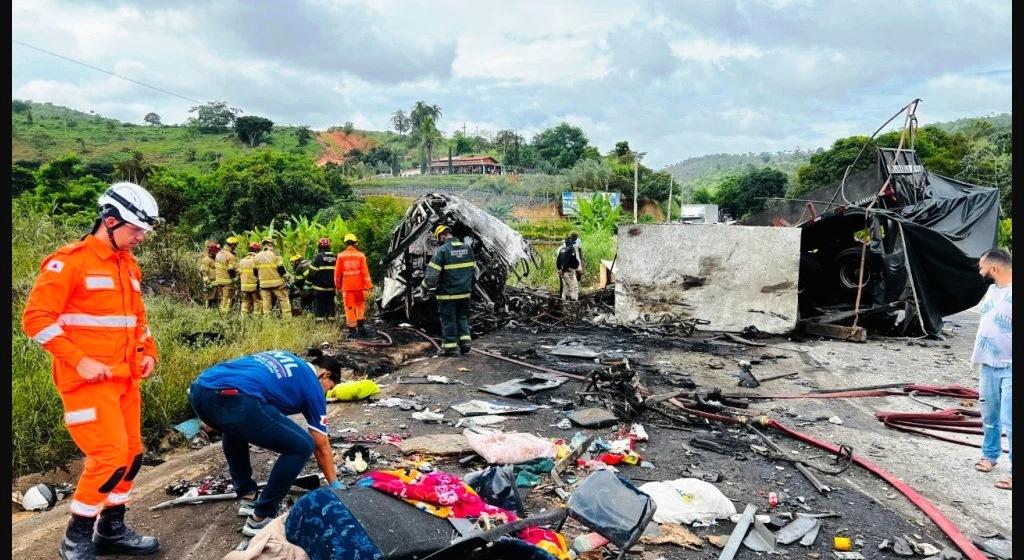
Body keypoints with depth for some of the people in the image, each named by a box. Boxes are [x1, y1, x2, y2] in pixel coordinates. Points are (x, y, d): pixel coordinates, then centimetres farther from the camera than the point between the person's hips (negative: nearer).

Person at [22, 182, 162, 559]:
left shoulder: (129, 265, 13)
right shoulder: (69, 261, -11)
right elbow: (36, 319, -14)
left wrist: (148, 352, 9)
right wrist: (80, 361, -19)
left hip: (125, 378, 8)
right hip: (88, 379, -8)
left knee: (132, 455, 11)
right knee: (110, 457, -10)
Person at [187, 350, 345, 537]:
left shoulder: (283, 360, 36)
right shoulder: (313, 385, 18)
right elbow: (322, 447, 24)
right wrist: (335, 485, 36)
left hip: (198, 390, 9)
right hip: (232, 399, -9)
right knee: (302, 446, 6)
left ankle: (248, 496, 41)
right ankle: (260, 518, 14)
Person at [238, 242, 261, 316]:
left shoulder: (242, 260, 13)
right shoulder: (256, 259, -8)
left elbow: (239, 275, 15)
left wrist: (239, 286, 21)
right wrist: (259, 285, -8)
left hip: (244, 286, 6)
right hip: (255, 286, -6)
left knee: (245, 302, 12)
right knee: (257, 303, -1)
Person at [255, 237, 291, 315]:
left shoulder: (257, 256, 6)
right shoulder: (275, 254, -8)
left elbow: (255, 271, 12)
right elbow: (281, 269, -9)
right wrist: (285, 274, 9)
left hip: (264, 284, 4)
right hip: (276, 283, -4)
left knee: (266, 302, 7)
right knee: (284, 300, 2)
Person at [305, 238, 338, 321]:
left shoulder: (318, 257, -10)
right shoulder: (335, 257, 6)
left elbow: (312, 272, -11)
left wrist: (308, 283, 2)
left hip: (319, 288, -5)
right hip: (331, 288, 5)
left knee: (319, 306, -1)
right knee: (330, 304, 11)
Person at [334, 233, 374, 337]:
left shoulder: (341, 256, -2)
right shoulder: (360, 255, -4)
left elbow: (337, 273, 2)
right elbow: (365, 272, -6)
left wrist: (338, 286, 14)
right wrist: (368, 286, -2)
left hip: (346, 287, 0)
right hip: (359, 286, 0)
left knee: (349, 308, 5)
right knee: (360, 306, 17)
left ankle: (352, 330, 5)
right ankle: (361, 326, 12)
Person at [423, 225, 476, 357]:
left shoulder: (442, 250, -13)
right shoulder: (467, 248, 5)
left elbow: (432, 274, -15)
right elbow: (474, 270, 13)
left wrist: (426, 284, 4)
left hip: (448, 293, -5)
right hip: (465, 292, 5)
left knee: (448, 320, 4)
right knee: (462, 317, 19)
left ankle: (450, 347, 9)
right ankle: (465, 340, 14)